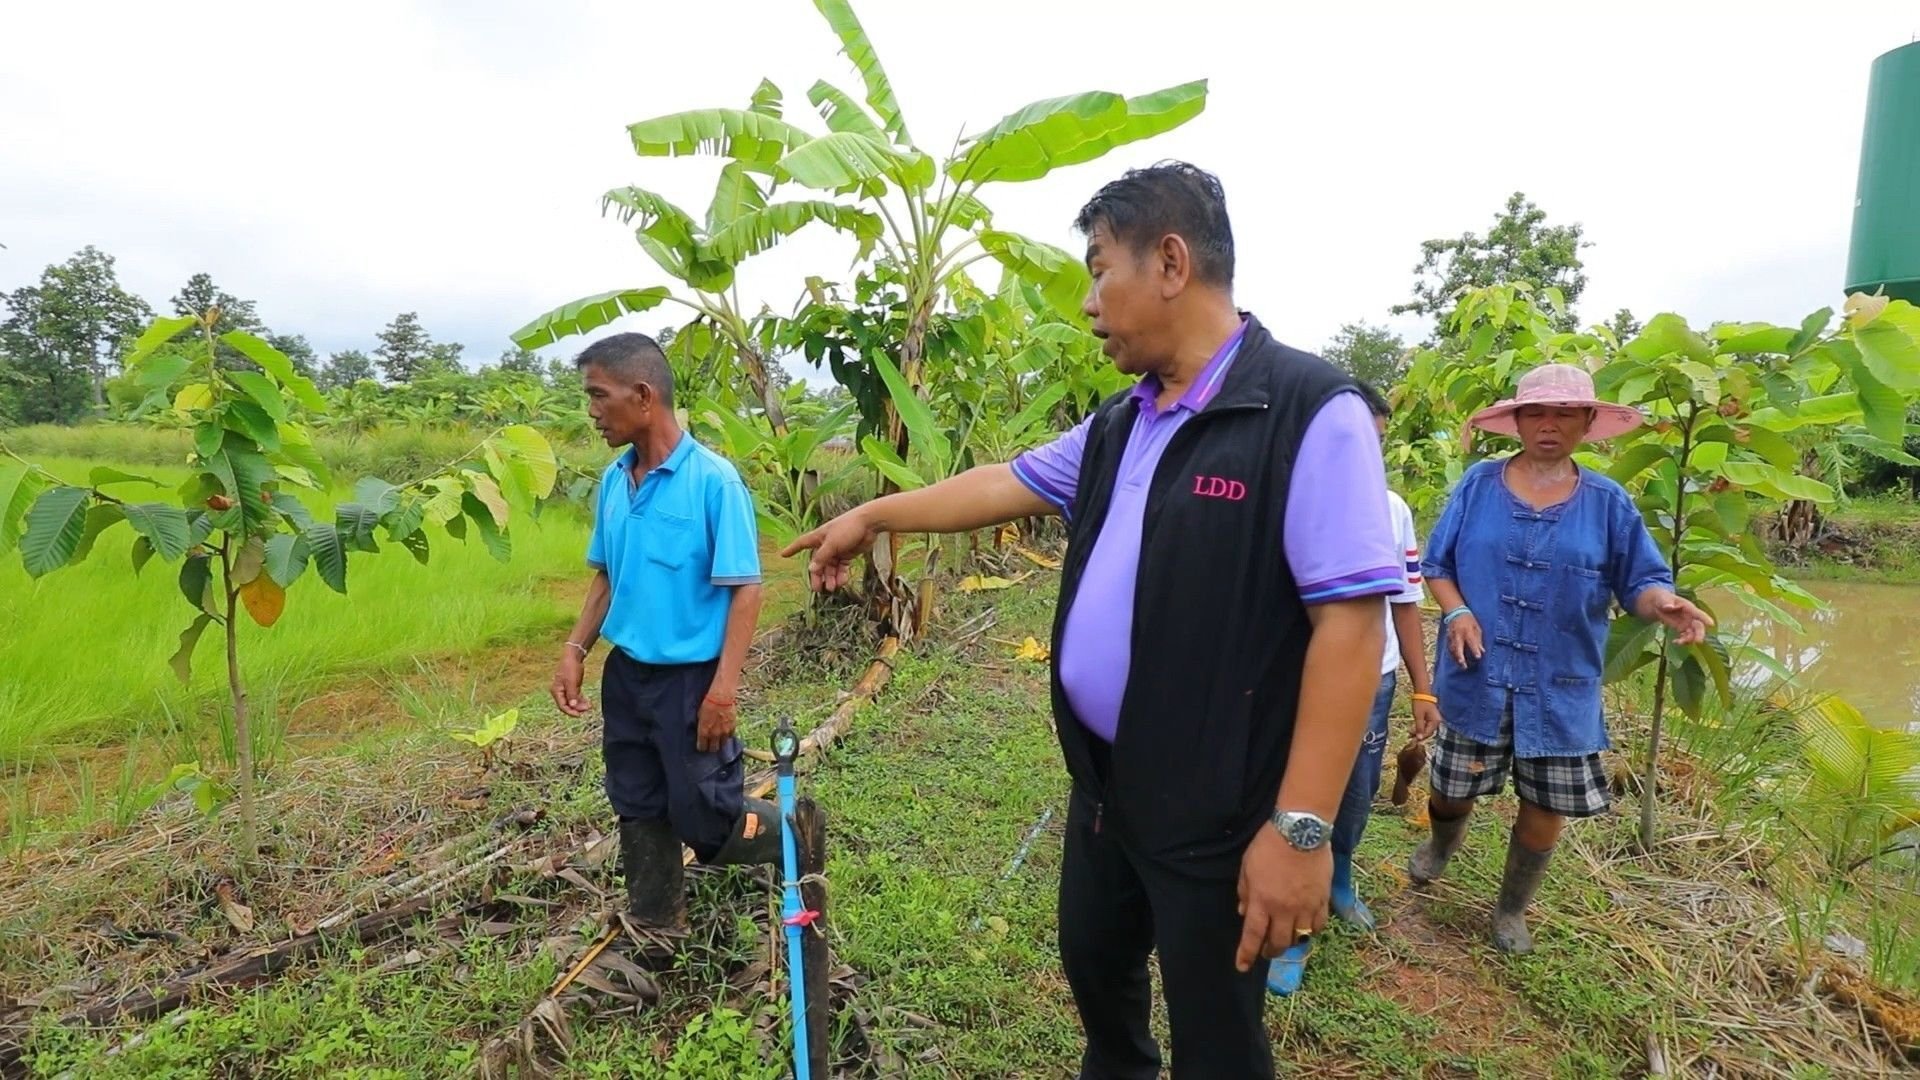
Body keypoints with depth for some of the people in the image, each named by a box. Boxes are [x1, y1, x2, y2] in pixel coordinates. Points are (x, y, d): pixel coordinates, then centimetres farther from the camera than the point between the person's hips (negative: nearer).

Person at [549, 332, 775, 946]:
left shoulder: (714, 480, -18)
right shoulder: (614, 481, 3)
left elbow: (744, 589, -17)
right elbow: (606, 576, 14)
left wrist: (724, 687, -21)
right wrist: (575, 651, 6)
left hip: (690, 677, -7)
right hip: (626, 672, 7)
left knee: (705, 818, 1)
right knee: (638, 809, 17)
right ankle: (654, 932, 36)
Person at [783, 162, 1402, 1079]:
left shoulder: (1307, 411, -19)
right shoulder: (1120, 426, 6)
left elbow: (1350, 624, -23)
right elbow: (1004, 483, 17)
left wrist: (1302, 824, -24)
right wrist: (873, 516, 23)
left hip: (1217, 809, -7)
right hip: (1103, 782, 8)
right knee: (1092, 960, 28)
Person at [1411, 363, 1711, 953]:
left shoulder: (1608, 502, 1)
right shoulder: (1479, 484, -1)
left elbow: (1638, 580, -1)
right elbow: (1438, 563, 2)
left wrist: (1667, 605, -24)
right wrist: (1456, 611, -15)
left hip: (1561, 687, 1)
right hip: (1478, 678, -1)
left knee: (1546, 806, 11)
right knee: (1453, 788, 13)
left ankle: (1511, 909, 34)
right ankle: (1442, 842, 49)